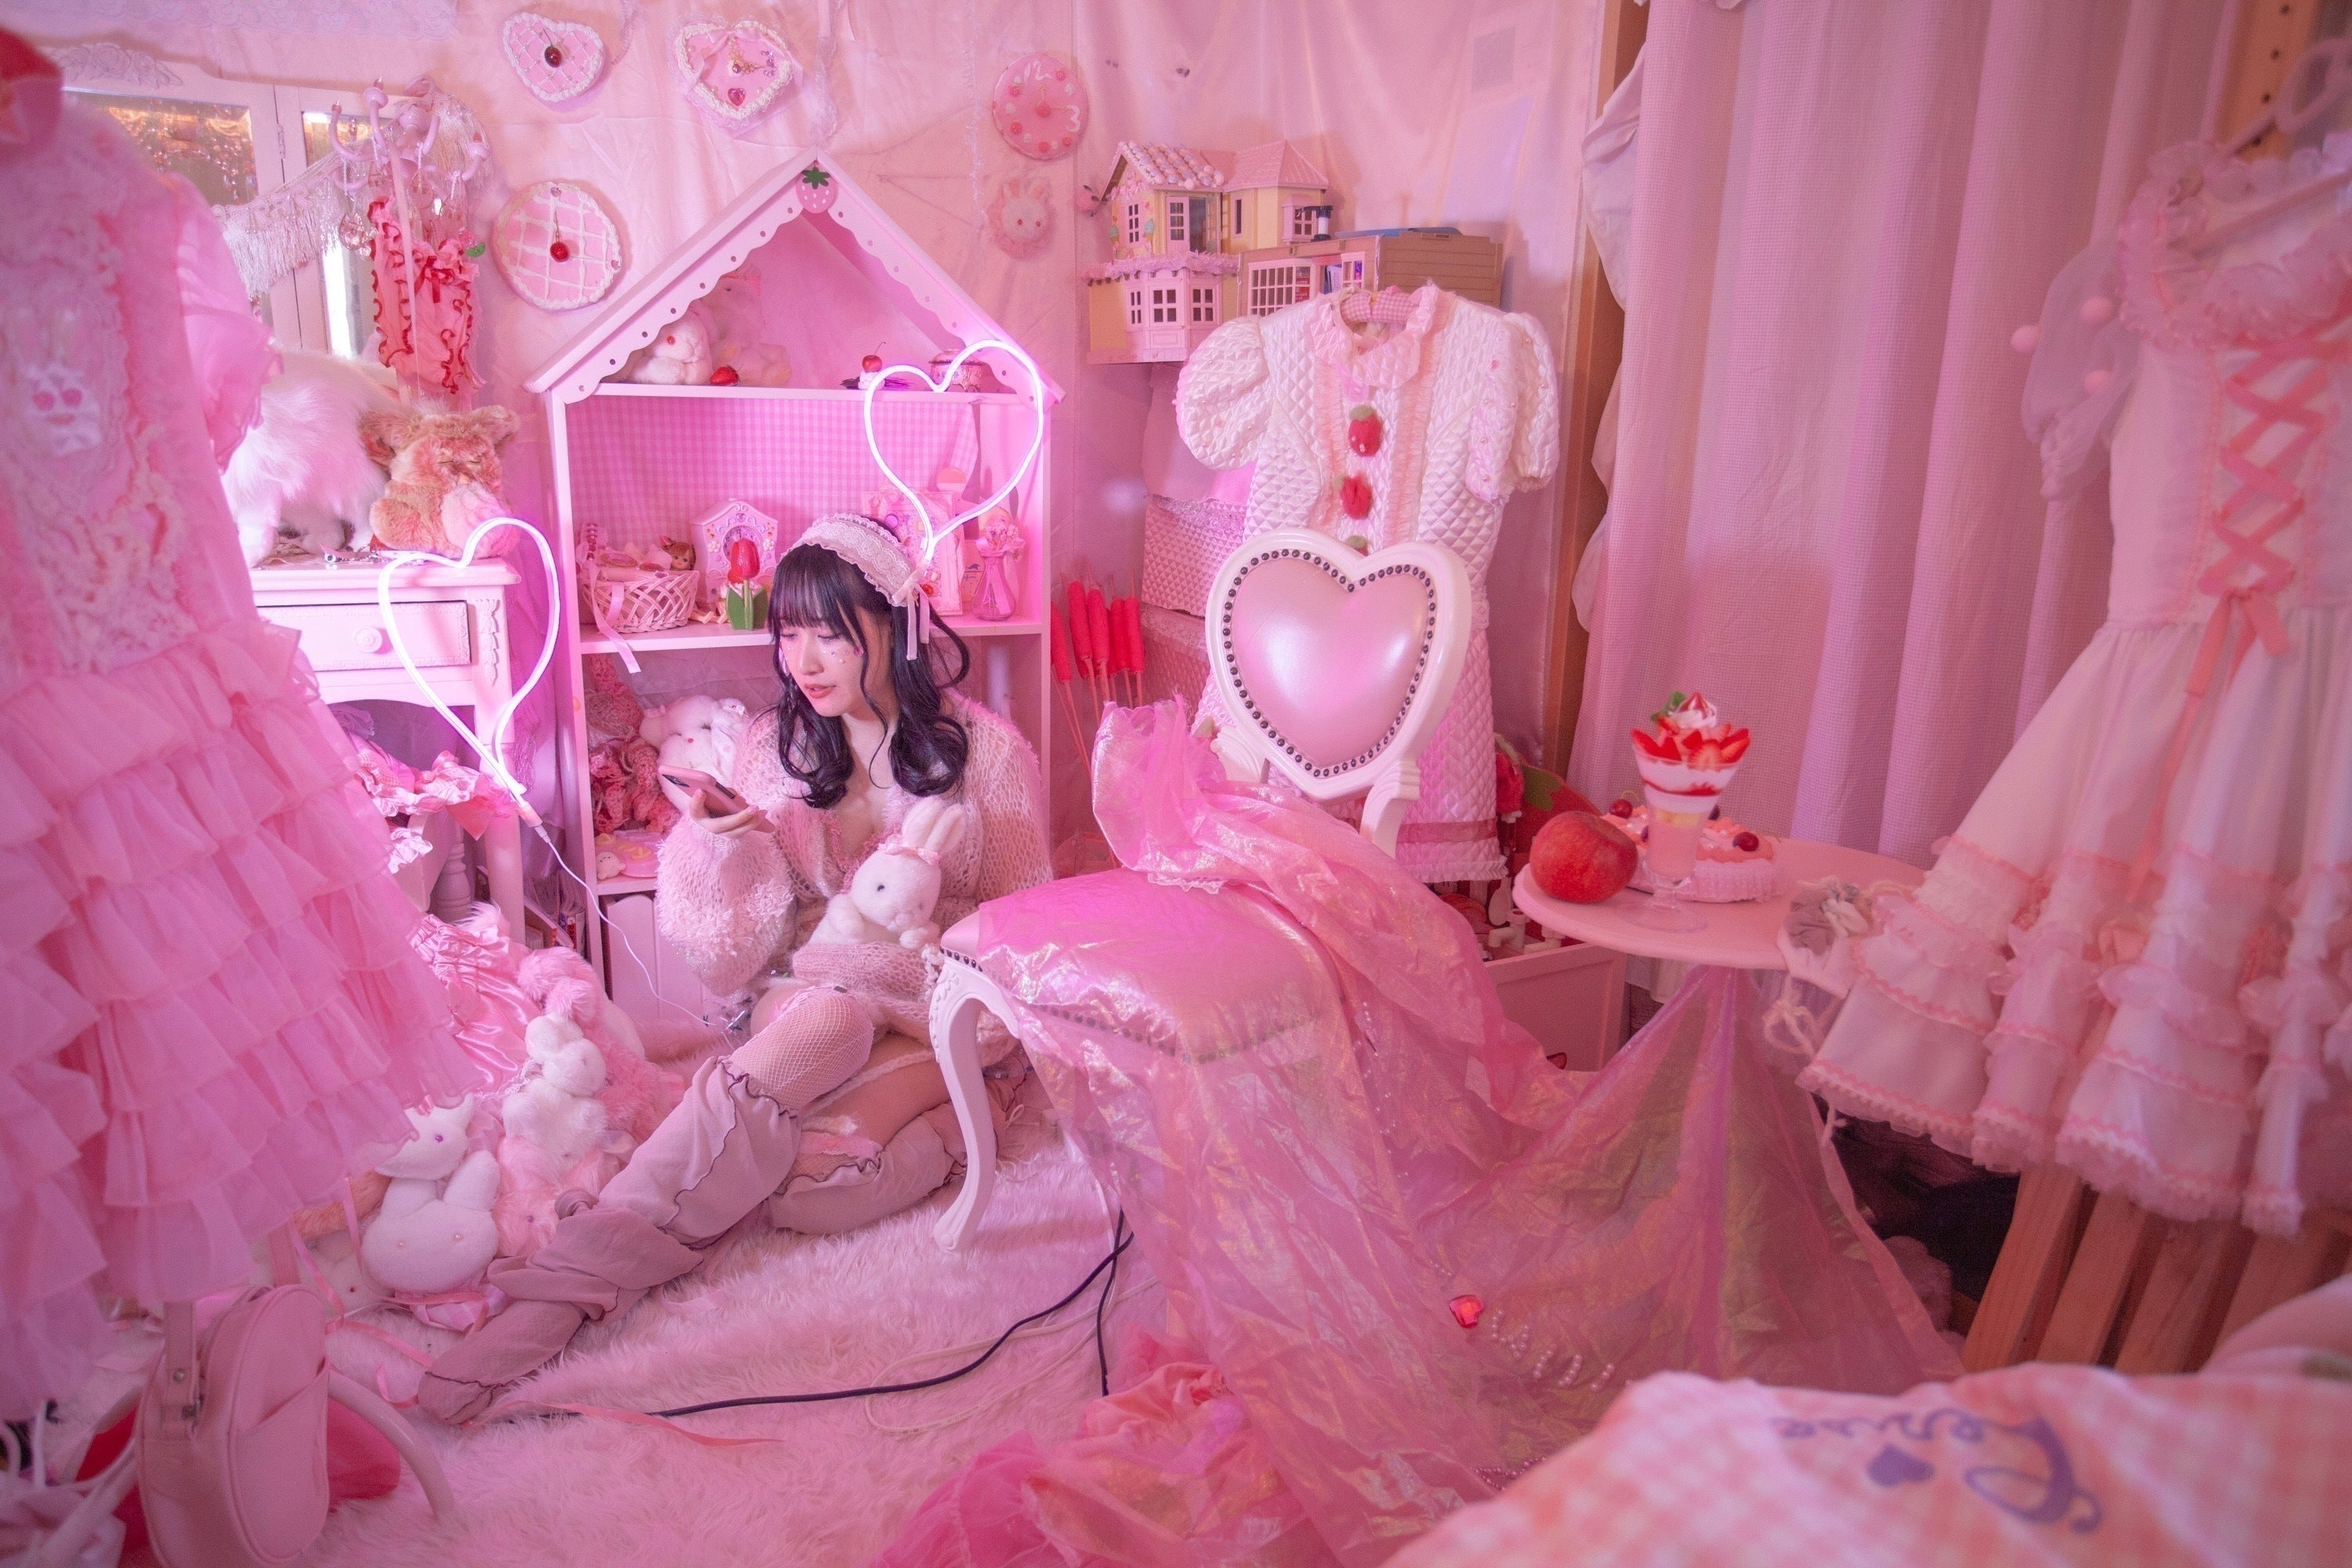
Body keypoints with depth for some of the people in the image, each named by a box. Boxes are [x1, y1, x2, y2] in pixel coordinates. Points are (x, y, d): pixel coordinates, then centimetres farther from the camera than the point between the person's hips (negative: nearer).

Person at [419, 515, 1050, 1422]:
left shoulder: (987, 749, 3)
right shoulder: (773, 750, 8)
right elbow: (734, 956, 5)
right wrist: (722, 845, -13)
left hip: (942, 1010, 0)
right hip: (814, 990, 0)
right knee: (829, 1023, -40)